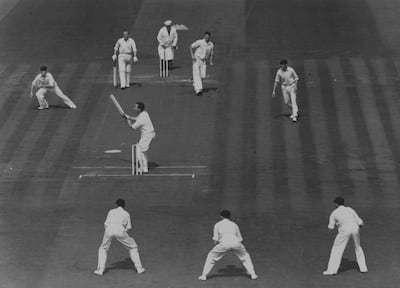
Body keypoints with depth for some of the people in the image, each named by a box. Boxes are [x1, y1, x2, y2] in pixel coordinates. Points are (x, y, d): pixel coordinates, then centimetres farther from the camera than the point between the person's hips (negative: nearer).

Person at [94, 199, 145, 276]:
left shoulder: (111, 211, 26)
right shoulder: (126, 213, 23)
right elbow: (128, 227, 21)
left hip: (109, 229, 1)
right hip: (120, 230, -1)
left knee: (103, 249, 25)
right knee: (133, 247, 20)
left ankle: (100, 269, 10)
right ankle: (139, 268, 15)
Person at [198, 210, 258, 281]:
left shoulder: (217, 224, 24)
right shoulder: (234, 224, 30)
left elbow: (215, 240, 17)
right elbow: (240, 239, 28)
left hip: (224, 242, -2)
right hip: (236, 242, 2)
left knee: (211, 256, 18)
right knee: (245, 257, 27)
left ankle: (204, 275, 11)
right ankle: (252, 274, 19)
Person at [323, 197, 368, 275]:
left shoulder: (334, 213, 11)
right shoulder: (350, 210, 19)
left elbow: (331, 228, 11)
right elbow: (360, 223, 14)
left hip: (344, 230, -4)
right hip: (355, 229, 4)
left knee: (337, 249, 7)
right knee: (358, 247, 25)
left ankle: (331, 270, 0)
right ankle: (363, 268, 24)